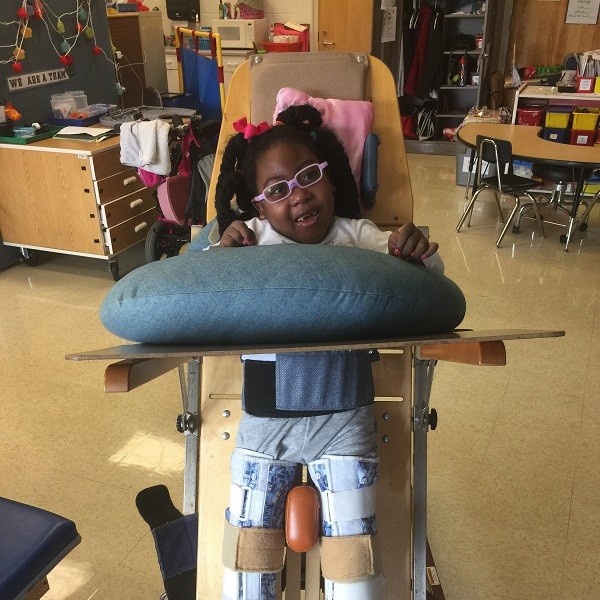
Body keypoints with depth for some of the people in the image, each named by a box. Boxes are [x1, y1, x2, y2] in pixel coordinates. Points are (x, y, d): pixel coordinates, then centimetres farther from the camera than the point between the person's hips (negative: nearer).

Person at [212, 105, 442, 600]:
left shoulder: (358, 237, 1)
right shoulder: (249, 239, 1)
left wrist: (420, 252, -21)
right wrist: (219, 253, -18)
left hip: (344, 417, 0)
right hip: (264, 421, 1)